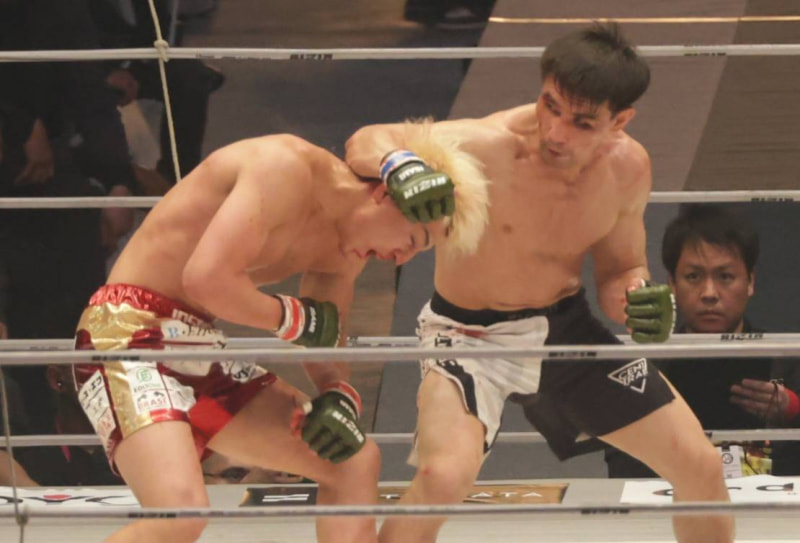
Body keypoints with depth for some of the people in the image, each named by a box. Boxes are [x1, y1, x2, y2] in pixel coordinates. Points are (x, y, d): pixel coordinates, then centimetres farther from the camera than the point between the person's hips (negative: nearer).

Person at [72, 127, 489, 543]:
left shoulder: (342, 247, 10)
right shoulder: (288, 168, -19)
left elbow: (325, 349, 15)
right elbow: (207, 280, -29)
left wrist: (341, 400, -8)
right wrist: (295, 318, -14)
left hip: (199, 347, 10)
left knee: (356, 461, 15)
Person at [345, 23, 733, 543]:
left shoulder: (627, 167, -10)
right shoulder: (492, 148, -28)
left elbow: (619, 269, 6)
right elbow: (367, 143, -23)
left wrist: (640, 303, -18)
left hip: (566, 324, 5)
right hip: (470, 333, -5)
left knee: (702, 469, 5)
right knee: (443, 474, -33)